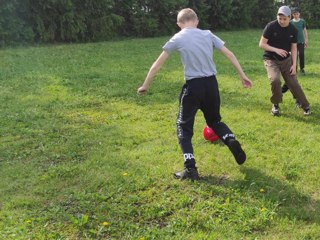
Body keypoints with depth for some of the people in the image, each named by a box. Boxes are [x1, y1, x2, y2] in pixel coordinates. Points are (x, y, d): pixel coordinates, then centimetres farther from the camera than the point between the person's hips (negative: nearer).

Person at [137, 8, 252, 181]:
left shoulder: (177, 39, 0)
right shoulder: (208, 34, 8)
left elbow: (157, 64, 2)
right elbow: (229, 55, 8)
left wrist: (145, 86, 11)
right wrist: (242, 76, 15)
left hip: (193, 86, -4)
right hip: (211, 84, 4)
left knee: (183, 127, 10)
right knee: (214, 120, 27)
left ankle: (190, 169, 1)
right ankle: (232, 142, 2)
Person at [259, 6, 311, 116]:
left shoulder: (293, 30, -4)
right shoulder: (271, 26, -15)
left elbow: (293, 48, 3)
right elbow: (261, 44, -13)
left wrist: (294, 64, -6)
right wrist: (276, 50, -25)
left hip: (286, 60, 3)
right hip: (271, 60, -3)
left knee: (293, 83, 1)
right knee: (275, 80, -26)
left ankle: (305, 106, 16)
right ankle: (275, 105, -3)